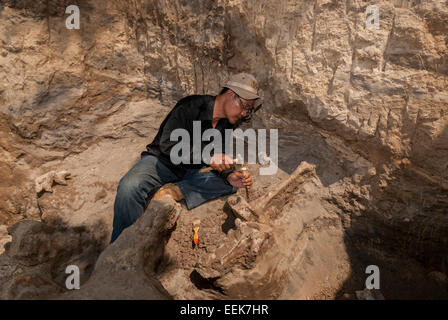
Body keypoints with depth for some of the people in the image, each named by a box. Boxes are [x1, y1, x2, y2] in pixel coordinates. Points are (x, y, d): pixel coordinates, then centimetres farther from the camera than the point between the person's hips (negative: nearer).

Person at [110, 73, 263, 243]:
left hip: (192, 171, 6)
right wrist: (208, 157, -36)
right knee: (130, 186, -33)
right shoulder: (191, 106, -19)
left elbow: (219, 160, 2)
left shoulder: (227, 124, 2)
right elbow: (168, 145, -26)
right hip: (162, 161, -5)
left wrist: (229, 176, -21)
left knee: (230, 183, -18)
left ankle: (173, 191, -26)